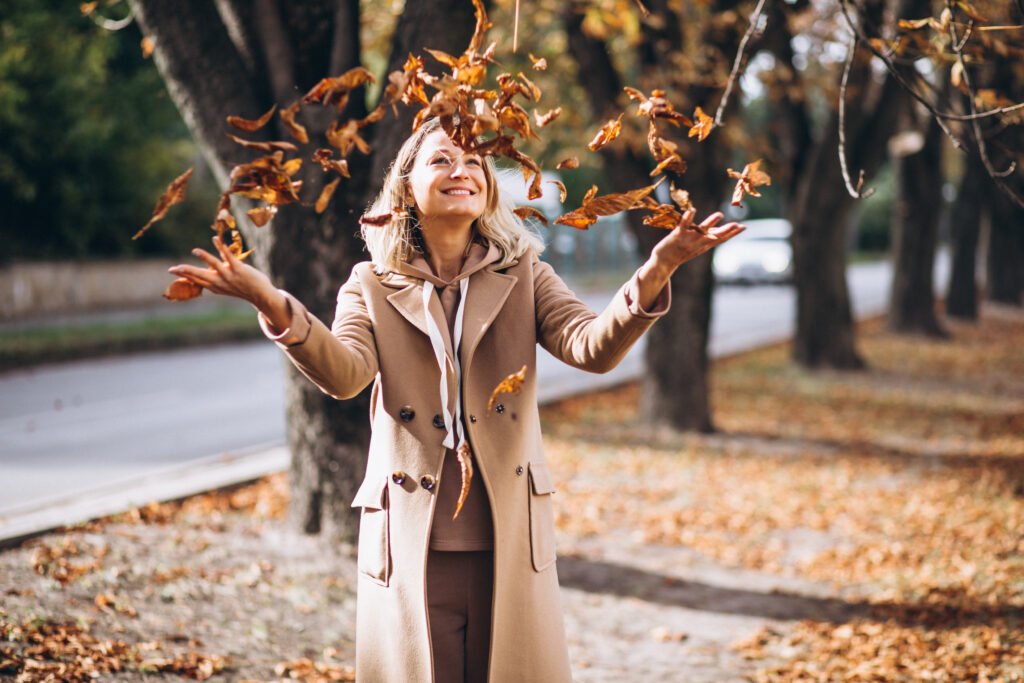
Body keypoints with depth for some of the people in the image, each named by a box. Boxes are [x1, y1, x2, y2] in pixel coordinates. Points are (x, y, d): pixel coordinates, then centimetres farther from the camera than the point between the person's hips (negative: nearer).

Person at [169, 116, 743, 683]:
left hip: (510, 539, 1)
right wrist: (273, 307, -33)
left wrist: (654, 275, -29)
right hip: (411, 540, -1)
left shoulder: (524, 275, 7)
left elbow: (594, 347, -10)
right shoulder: (372, 286, 4)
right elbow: (344, 374, -14)